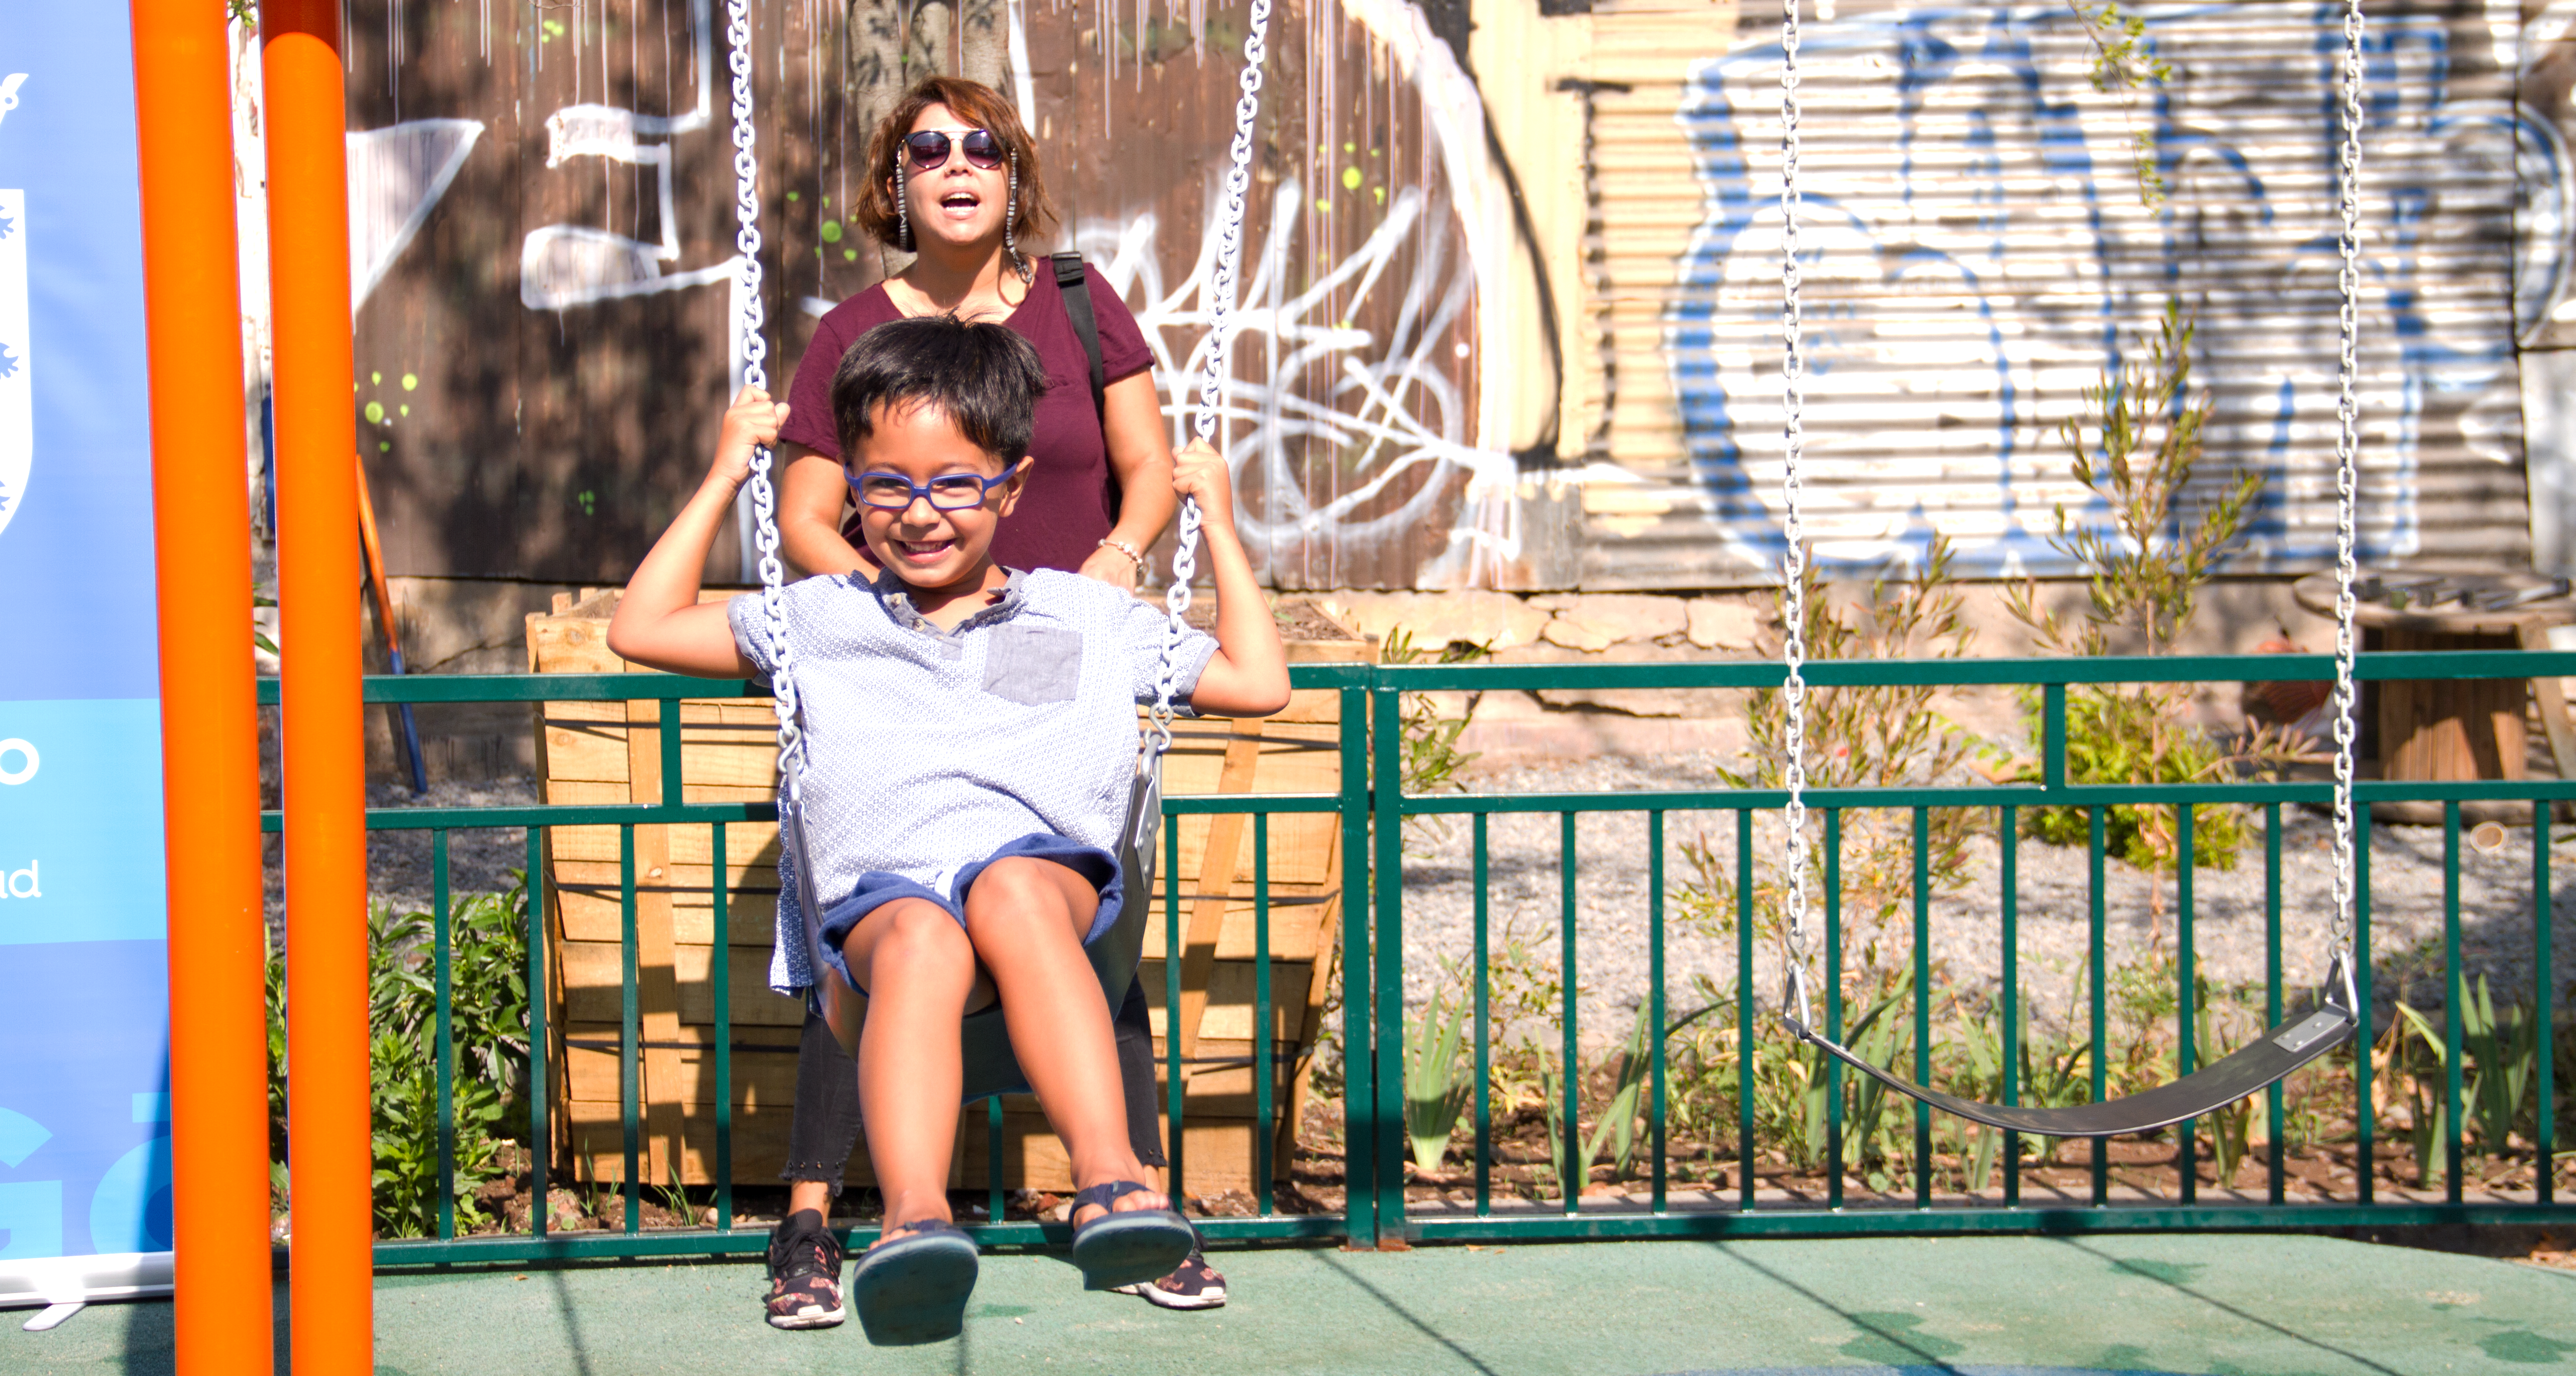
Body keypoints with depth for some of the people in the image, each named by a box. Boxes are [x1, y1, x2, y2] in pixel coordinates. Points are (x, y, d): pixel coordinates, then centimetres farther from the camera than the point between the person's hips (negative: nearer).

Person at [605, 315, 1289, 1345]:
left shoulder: (1088, 616, 27)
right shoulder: (821, 618, 28)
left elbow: (1258, 682, 29)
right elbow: (643, 629, 30)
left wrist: (1217, 521, 29)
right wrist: (723, 479, 29)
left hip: (1049, 864, 0)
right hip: (883, 888, 0)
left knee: (1012, 889, -39)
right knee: (919, 938, -38)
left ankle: (1110, 1177, -54)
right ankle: (913, 1212, -61)